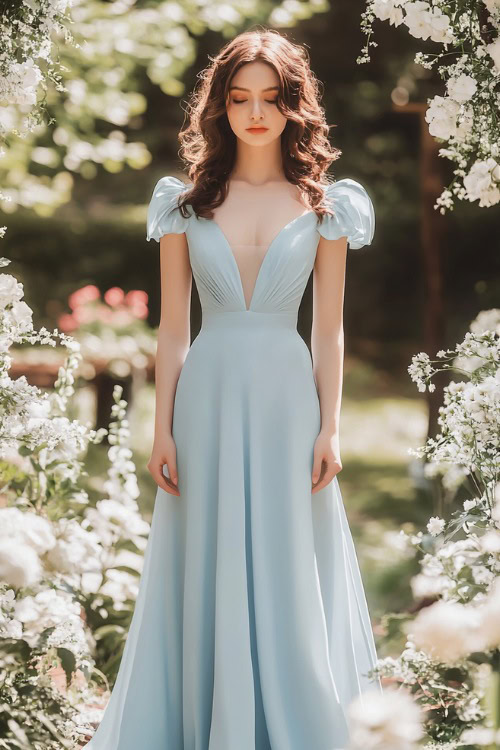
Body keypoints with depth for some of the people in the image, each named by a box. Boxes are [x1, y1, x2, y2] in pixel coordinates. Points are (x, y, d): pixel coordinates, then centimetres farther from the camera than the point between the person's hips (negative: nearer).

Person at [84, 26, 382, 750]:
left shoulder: (323, 204, 3)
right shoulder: (187, 202, 3)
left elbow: (329, 330, 3)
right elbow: (172, 328, 4)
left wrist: (329, 430, -2)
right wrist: (162, 431, -1)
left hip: (286, 397, 0)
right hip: (208, 396, 1)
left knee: (284, 567, 5)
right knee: (207, 569, 5)